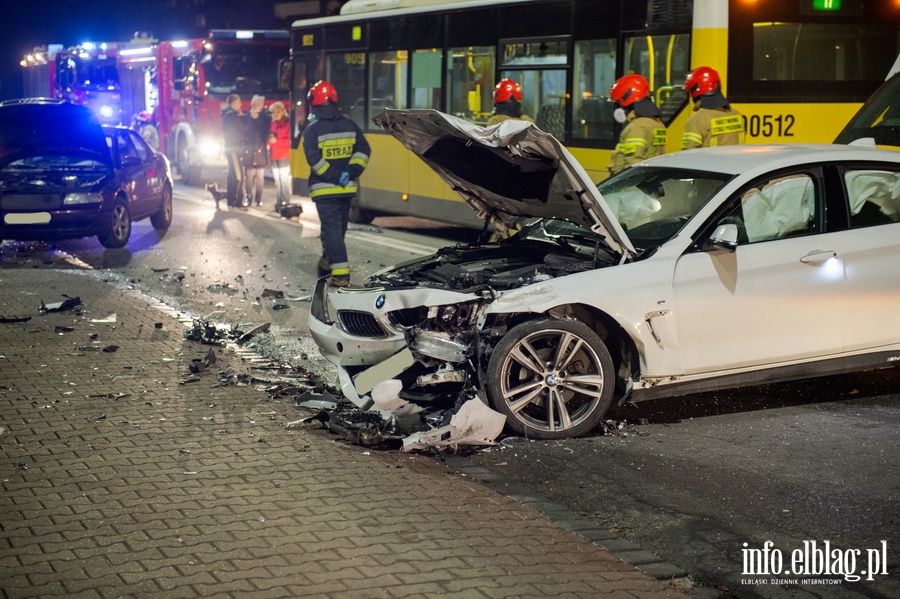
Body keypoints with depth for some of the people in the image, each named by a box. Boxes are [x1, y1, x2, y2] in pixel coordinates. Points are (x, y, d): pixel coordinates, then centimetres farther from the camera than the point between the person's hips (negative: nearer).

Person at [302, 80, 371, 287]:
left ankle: (340, 273, -16)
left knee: (331, 229, -7)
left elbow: (314, 160, -15)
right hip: (347, 189, 5)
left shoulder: (312, 130, -9)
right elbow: (363, 150, -1)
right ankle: (327, 263, 33)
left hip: (324, 189, -5)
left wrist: (332, 177, -10)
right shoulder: (350, 126, 6)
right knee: (338, 228, 18)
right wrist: (351, 172, -6)